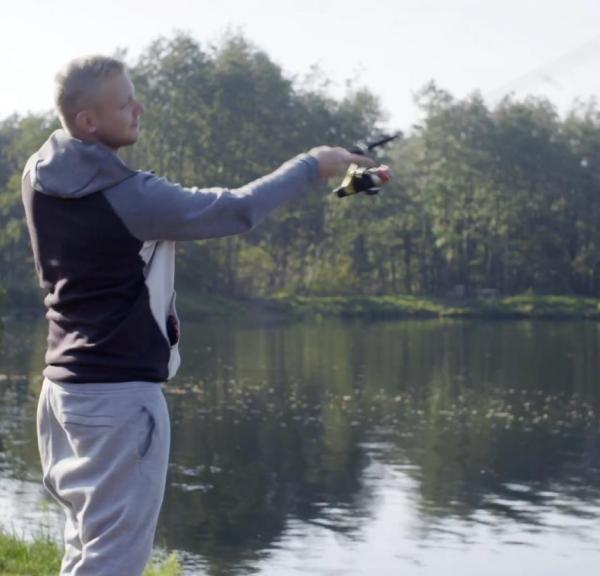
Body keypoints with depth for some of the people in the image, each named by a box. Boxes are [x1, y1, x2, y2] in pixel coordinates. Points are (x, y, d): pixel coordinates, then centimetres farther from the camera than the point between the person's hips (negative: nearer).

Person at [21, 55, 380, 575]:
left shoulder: (40, 176, 2)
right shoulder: (126, 196, -20)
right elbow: (234, 211, -11)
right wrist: (311, 166, 0)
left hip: (67, 381, 9)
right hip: (119, 392, -9)